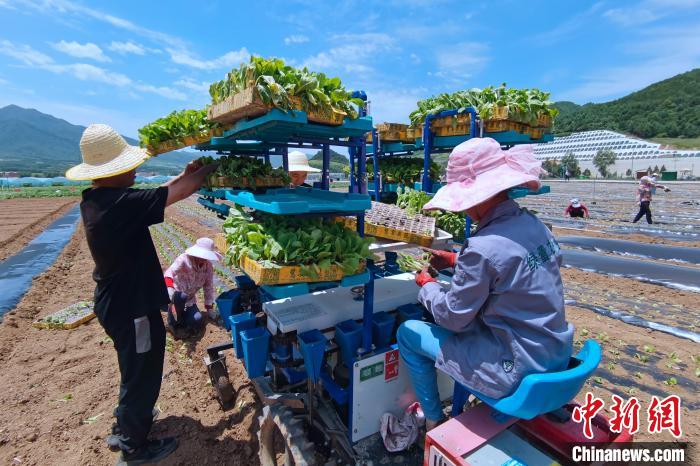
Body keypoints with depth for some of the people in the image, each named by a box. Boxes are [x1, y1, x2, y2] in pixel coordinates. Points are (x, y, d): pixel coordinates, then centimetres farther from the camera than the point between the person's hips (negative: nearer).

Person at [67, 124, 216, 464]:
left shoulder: (95, 199, 1)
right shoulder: (120, 203, -29)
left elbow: (157, 194, 9)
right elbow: (181, 192, -24)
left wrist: (184, 175, 1)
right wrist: (209, 169, -8)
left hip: (116, 301, 10)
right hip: (131, 307, -10)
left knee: (134, 370, 29)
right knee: (141, 375, 11)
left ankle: (125, 426, 50)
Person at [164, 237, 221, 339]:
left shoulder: (208, 266, -9)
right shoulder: (183, 260, -24)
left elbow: (208, 287, -2)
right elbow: (169, 273, -38)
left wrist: (209, 307, 1)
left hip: (189, 300, 3)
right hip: (173, 296, -3)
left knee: (198, 321, -20)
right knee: (181, 297, -38)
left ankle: (179, 315, 11)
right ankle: (175, 323, -11)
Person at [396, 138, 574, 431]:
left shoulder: (482, 248, -29)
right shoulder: (533, 223, -3)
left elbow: (452, 317, -17)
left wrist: (426, 284, 0)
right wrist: (454, 260, 11)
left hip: (518, 371, -8)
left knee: (408, 333, 3)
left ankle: (433, 421, 24)